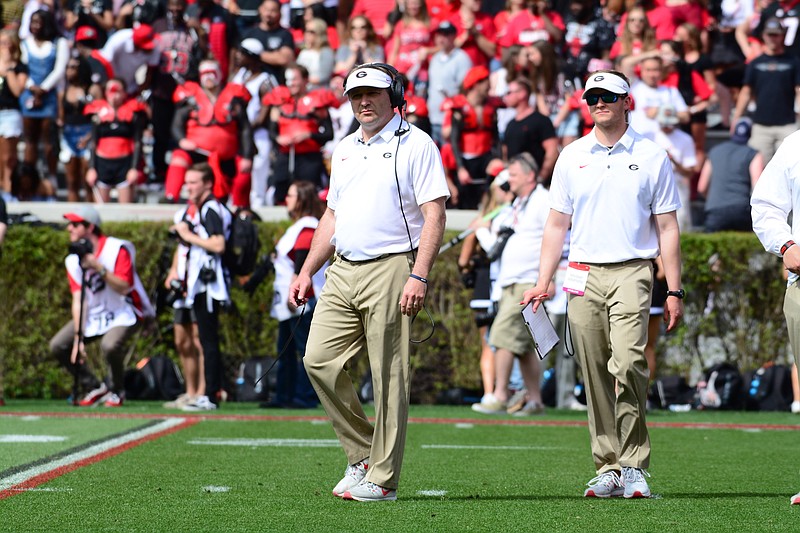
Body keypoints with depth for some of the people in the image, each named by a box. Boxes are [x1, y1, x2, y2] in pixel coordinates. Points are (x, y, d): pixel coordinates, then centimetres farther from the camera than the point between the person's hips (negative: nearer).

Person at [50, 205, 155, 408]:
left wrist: (99, 268, -35)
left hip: (124, 313, -6)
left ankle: (117, 391, -7)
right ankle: (96, 389, 8)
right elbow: (78, 300, -7)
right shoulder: (73, 259, -2)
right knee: (57, 346, -7)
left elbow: (123, 288, -26)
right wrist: (78, 337, -15)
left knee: (110, 344, -35)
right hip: (94, 314, 6)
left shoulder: (117, 250, -17)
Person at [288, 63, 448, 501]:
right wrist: (307, 271, 17)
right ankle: (362, 453, 13)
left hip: (391, 270, -7)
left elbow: (434, 215, -10)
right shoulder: (345, 150, 19)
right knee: (319, 360, -2)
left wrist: (419, 277, -19)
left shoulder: (415, 145, -3)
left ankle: (383, 478, -1)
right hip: (342, 273, 7)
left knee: (389, 376, -5)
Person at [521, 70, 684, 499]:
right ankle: (609, 468, 9)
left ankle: (634, 465, -13)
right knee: (596, 376, 3)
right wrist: (543, 282, 6)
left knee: (627, 364, -20)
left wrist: (674, 291, 1)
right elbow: (557, 223, 15)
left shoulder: (652, 157, 5)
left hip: (632, 272, -3)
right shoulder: (572, 157, 12)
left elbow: (667, 227, 6)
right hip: (584, 276, 3)